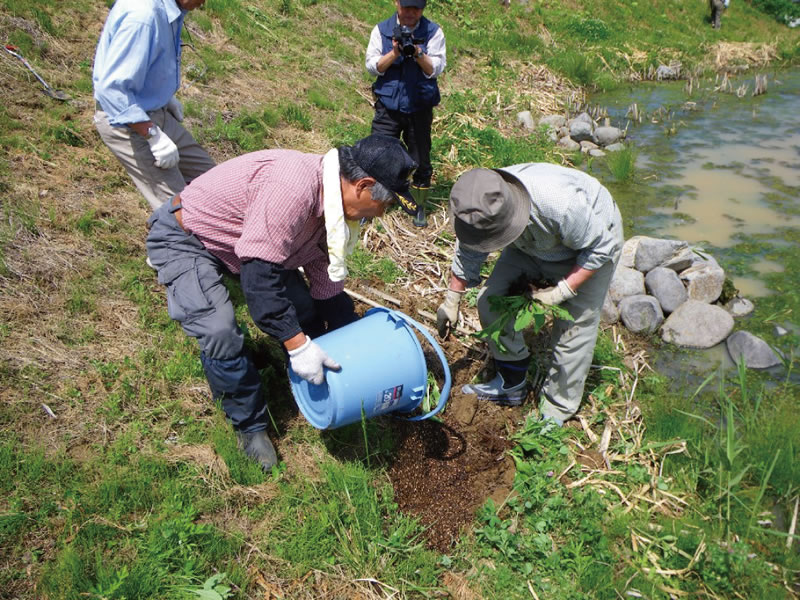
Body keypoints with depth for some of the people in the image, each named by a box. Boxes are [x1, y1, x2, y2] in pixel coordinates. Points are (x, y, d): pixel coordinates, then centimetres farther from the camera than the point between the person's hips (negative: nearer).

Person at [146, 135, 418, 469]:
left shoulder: (333, 205, -7)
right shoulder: (293, 189, -37)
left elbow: (327, 287, 1)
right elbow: (259, 275, -37)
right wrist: (298, 345, -32)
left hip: (241, 240, 8)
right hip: (184, 239, -8)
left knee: (305, 310, 1)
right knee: (221, 335, -22)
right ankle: (250, 427, 2)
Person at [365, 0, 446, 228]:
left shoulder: (433, 32, 0)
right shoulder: (381, 30, 3)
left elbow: (435, 69, -6)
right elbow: (372, 66, -3)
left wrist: (418, 53, -24)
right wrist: (395, 52, -18)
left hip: (420, 108, 0)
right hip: (388, 106, 0)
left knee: (421, 161, 8)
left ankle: (419, 208, 24)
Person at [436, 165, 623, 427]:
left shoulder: (560, 203, -44)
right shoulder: (482, 207, -26)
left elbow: (600, 249, -26)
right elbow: (467, 253, -4)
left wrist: (563, 291, -29)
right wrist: (452, 299, 4)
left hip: (591, 243, -5)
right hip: (533, 244, 5)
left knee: (573, 327, -8)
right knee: (491, 300, -5)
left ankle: (556, 412, 11)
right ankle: (511, 385, 14)